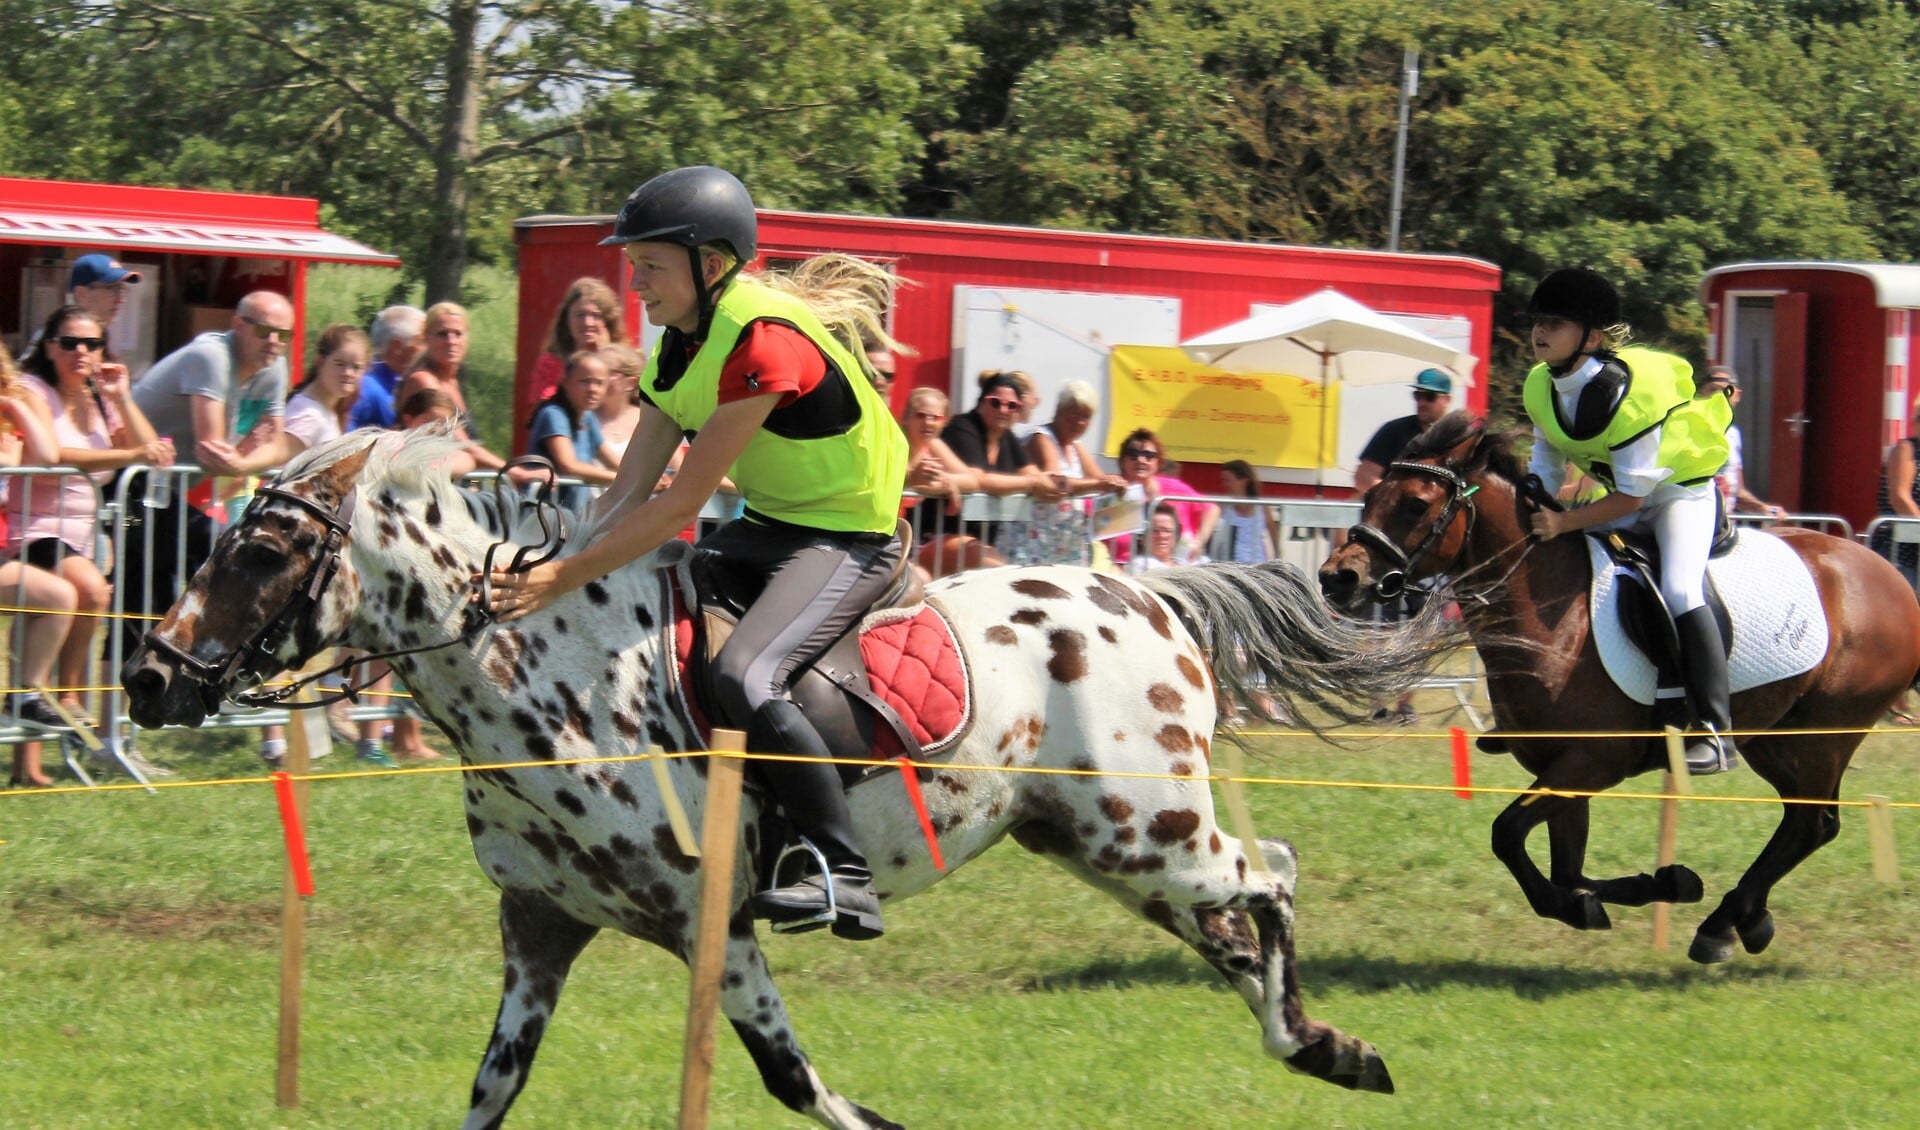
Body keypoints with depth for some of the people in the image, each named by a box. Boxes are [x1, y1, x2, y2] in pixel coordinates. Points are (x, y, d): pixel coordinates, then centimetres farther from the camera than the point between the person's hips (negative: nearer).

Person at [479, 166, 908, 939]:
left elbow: (681, 505, -26)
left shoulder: (764, 339, -25)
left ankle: (848, 880, -23)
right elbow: (627, 495, 4)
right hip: (768, 528, 10)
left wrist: (562, 578, -25)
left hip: (846, 539, -10)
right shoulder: (682, 347, 5)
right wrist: (547, 569, -9)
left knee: (745, 676, -32)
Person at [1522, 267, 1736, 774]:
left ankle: (1716, 731, -29)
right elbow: (1546, 465, 4)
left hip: (1681, 489, -8)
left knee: (1679, 590, -30)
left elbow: (1632, 496, -29)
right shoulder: (1538, 388, -9)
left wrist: (1565, 522, -34)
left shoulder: (1627, 391, -32)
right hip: (1621, 494, 8)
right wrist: (1531, 509, -13)